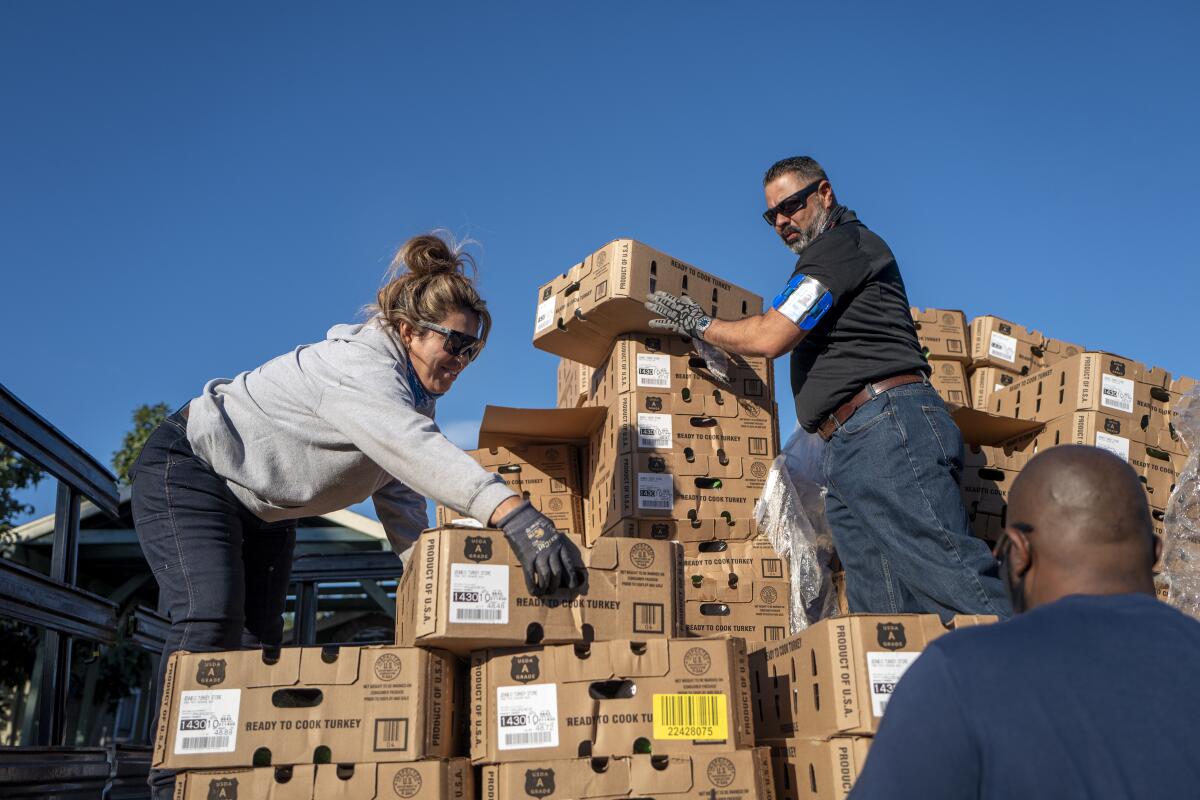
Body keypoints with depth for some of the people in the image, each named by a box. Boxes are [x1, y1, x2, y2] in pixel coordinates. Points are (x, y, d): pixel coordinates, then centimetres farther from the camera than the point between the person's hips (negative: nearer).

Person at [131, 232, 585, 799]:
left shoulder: (410, 393, -3)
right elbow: (417, 449, -53)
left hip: (263, 510, 9)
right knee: (211, 618, -24)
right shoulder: (361, 365, -33)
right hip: (188, 471, -9)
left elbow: (401, 497, -3)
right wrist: (516, 515, -66)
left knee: (260, 640, 2)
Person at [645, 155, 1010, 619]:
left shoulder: (843, 242, 0)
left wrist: (700, 325, 8)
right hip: (847, 449, 10)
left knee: (953, 579, -16)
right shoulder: (828, 257, 30)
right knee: (881, 611, 2)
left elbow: (769, 337, -7)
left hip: (888, 426, -10)